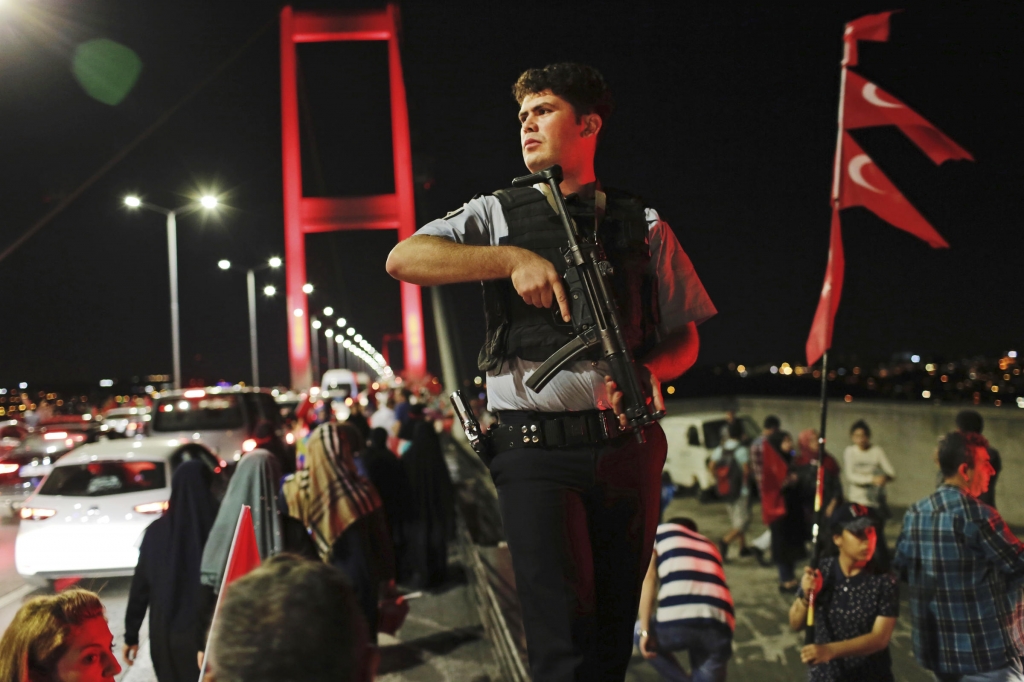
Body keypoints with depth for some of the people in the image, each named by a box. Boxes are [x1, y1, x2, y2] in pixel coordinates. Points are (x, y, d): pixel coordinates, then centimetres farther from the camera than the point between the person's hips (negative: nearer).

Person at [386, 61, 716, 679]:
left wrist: (652, 371, -8)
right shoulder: (499, 215, 9)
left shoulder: (644, 226, 13)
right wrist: (514, 259, -14)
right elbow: (403, 259, -5)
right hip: (536, 449, -2)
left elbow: (685, 335, 15)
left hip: (628, 448, 3)